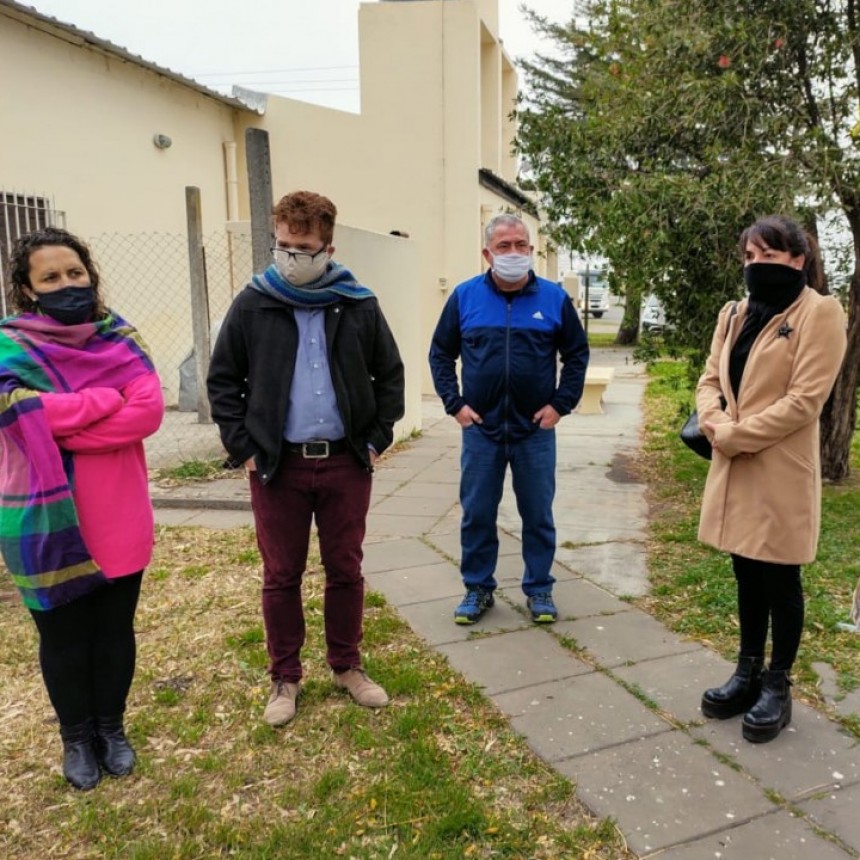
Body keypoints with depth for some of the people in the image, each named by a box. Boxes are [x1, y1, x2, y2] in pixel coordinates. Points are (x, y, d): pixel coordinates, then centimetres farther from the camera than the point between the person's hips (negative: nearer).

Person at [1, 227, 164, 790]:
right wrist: (107, 399, -18)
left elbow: (149, 410, -13)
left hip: (118, 521, 2)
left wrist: (62, 425, -19)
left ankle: (112, 728, 37)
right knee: (64, 636, 14)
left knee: (116, 629, 16)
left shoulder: (119, 339, 1)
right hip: (50, 524, -2)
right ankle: (77, 737, 36)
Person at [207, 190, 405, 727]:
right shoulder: (253, 305, -1)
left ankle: (347, 666, 31)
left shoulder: (359, 306, 1)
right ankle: (285, 678, 27)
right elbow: (223, 380, 5)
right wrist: (243, 447, -2)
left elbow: (390, 374, 10)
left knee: (346, 571, 12)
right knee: (282, 576, 9)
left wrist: (378, 438, 3)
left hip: (346, 463, 1)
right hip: (277, 465, 0)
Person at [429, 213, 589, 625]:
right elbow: (441, 353, 6)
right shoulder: (465, 296, 0)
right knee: (476, 514, 8)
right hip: (480, 429, 0)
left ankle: (539, 589, 25)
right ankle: (477, 588, 24)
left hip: (536, 430, 0)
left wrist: (561, 404, -3)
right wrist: (454, 403, -3)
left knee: (538, 515, 9)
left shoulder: (554, 297, 0)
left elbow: (577, 354, 7)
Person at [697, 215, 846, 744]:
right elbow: (710, 380, 9)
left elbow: (805, 400, -16)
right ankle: (748, 673, 30)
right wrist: (716, 425, -11)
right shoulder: (735, 314, 12)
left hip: (782, 470, -6)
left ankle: (778, 687, 21)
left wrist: (734, 435, -16)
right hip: (735, 467, 6)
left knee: (779, 579, 5)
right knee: (747, 573, 15)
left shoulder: (820, 312, -8)